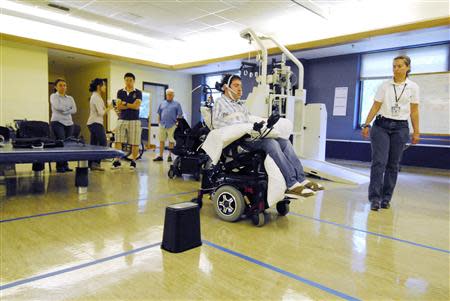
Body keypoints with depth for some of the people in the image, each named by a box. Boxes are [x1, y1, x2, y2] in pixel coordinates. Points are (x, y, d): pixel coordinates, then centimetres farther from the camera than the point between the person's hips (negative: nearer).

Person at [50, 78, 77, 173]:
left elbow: (74, 110, 3)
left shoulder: (70, 98, 18)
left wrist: (64, 111, -9)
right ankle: (59, 166, -8)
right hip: (57, 122, -4)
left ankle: (65, 165, 8)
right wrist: (68, 108, -1)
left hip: (69, 122, 5)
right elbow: (57, 107, -13)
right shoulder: (53, 96, 6)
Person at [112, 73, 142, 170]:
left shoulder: (138, 93, 3)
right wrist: (131, 105, -7)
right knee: (118, 141, -4)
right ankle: (117, 161, 1)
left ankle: (133, 161, 11)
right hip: (122, 120, 2)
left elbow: (136, 106, -9)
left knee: (135, 143, -1)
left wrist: (125, 103, -4)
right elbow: (118, 106, -1)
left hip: (134, 121, -2)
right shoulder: (120, 92, 10)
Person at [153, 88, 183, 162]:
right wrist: (159, 121, 8)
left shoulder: (177, 104, 4)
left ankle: (170, 156, 10)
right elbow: (159, 114, 19)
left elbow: (180, 115, 1)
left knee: (171, 141, 1)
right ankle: (160, 156, 12)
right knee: (161, 141, 5)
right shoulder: (162, 104, 15)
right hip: (162, 125, 3)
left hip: (172, 126, -3)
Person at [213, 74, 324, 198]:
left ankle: (301, 179, -18)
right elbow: (216, 122, -7)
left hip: (252, 136, 8)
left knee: (285, 142, -12)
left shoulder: (241, 105, 31)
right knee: (271, 143, -31)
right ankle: (292, 185, -33)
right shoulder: (220, 103, 8)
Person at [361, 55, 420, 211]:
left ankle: (386, 198, 16)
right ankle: (375, 198, -10)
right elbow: (375, 106, 1)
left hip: (400, 128, 1)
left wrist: (416, 132, 2)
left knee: (393, 164, 6)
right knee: (379, 162, -11)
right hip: (381, 126, -1)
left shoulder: (413, 87, 4)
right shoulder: (384, 85, 3)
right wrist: (366, 125, -7)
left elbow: (414, 111, 5)